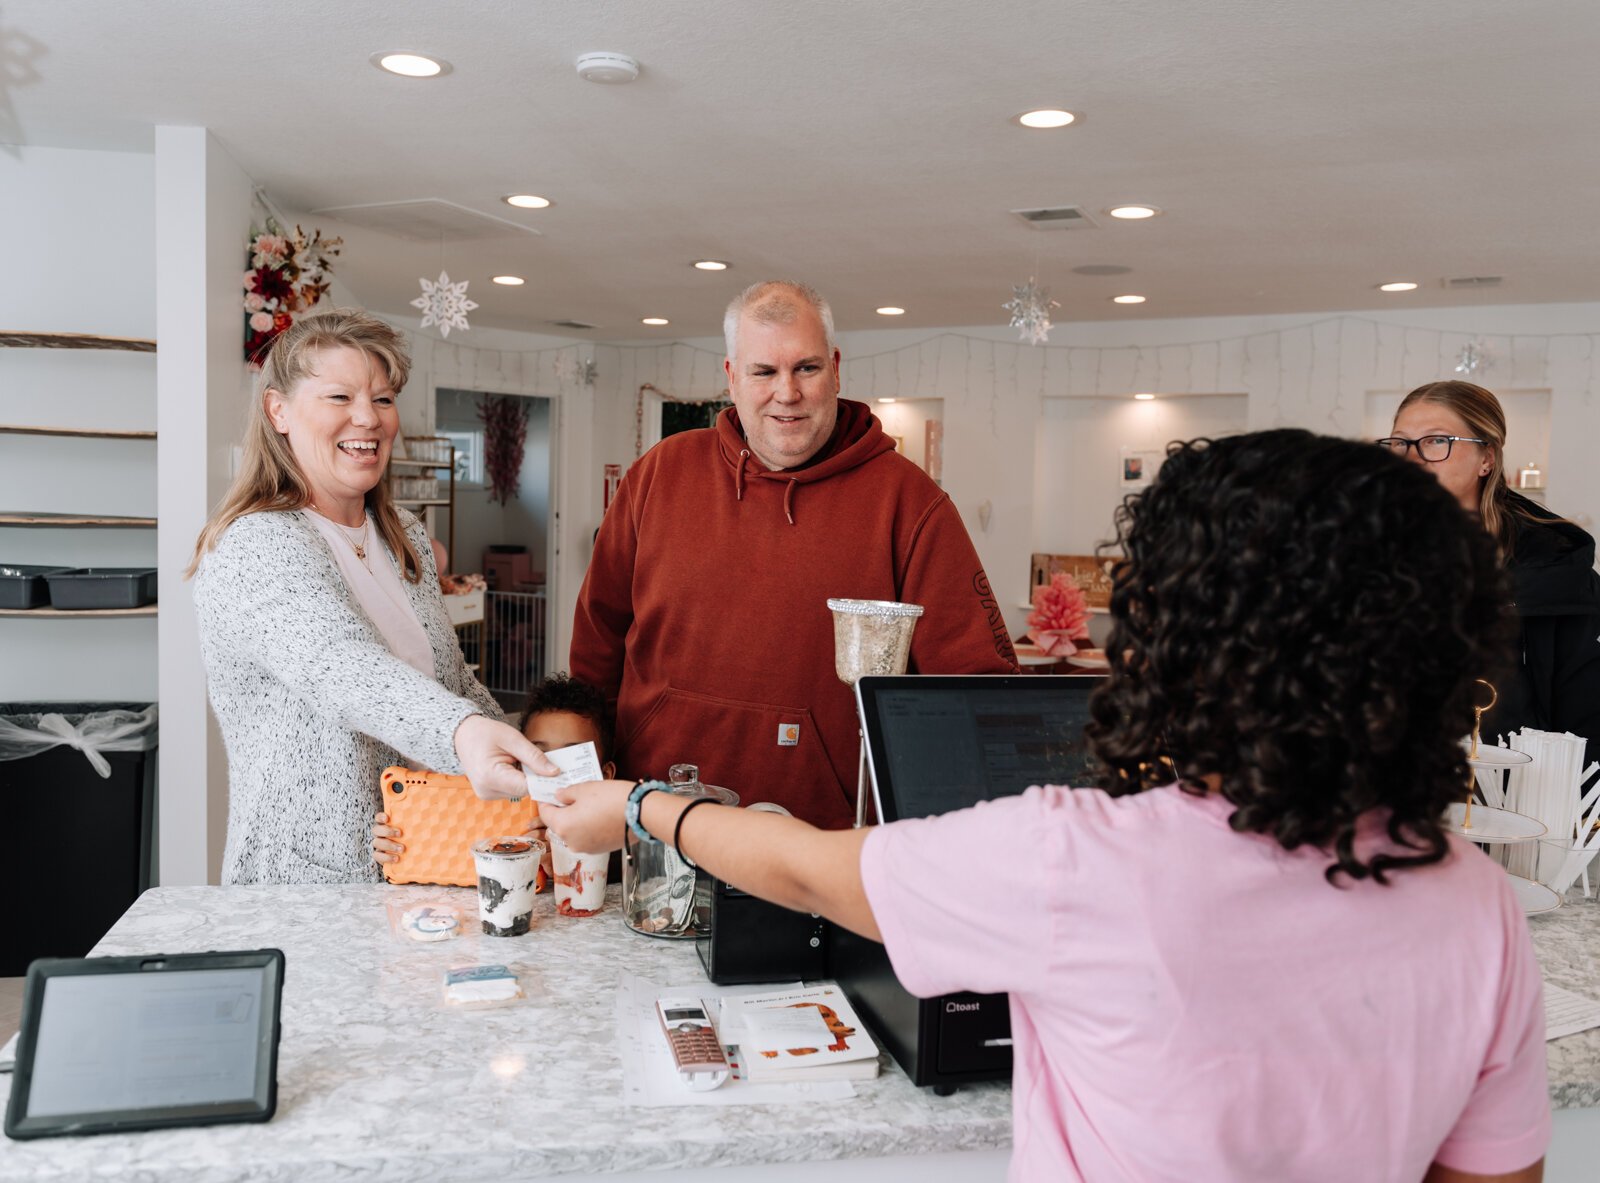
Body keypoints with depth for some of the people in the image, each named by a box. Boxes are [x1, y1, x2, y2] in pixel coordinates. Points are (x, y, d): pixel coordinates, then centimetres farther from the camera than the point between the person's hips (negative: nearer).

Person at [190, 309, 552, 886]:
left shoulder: (408, 538, 12)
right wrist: (464, 733, -49)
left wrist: (529, 767, 8)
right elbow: (343, 670, -32)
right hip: (305, 878, -5)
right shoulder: (252, 548, -13)